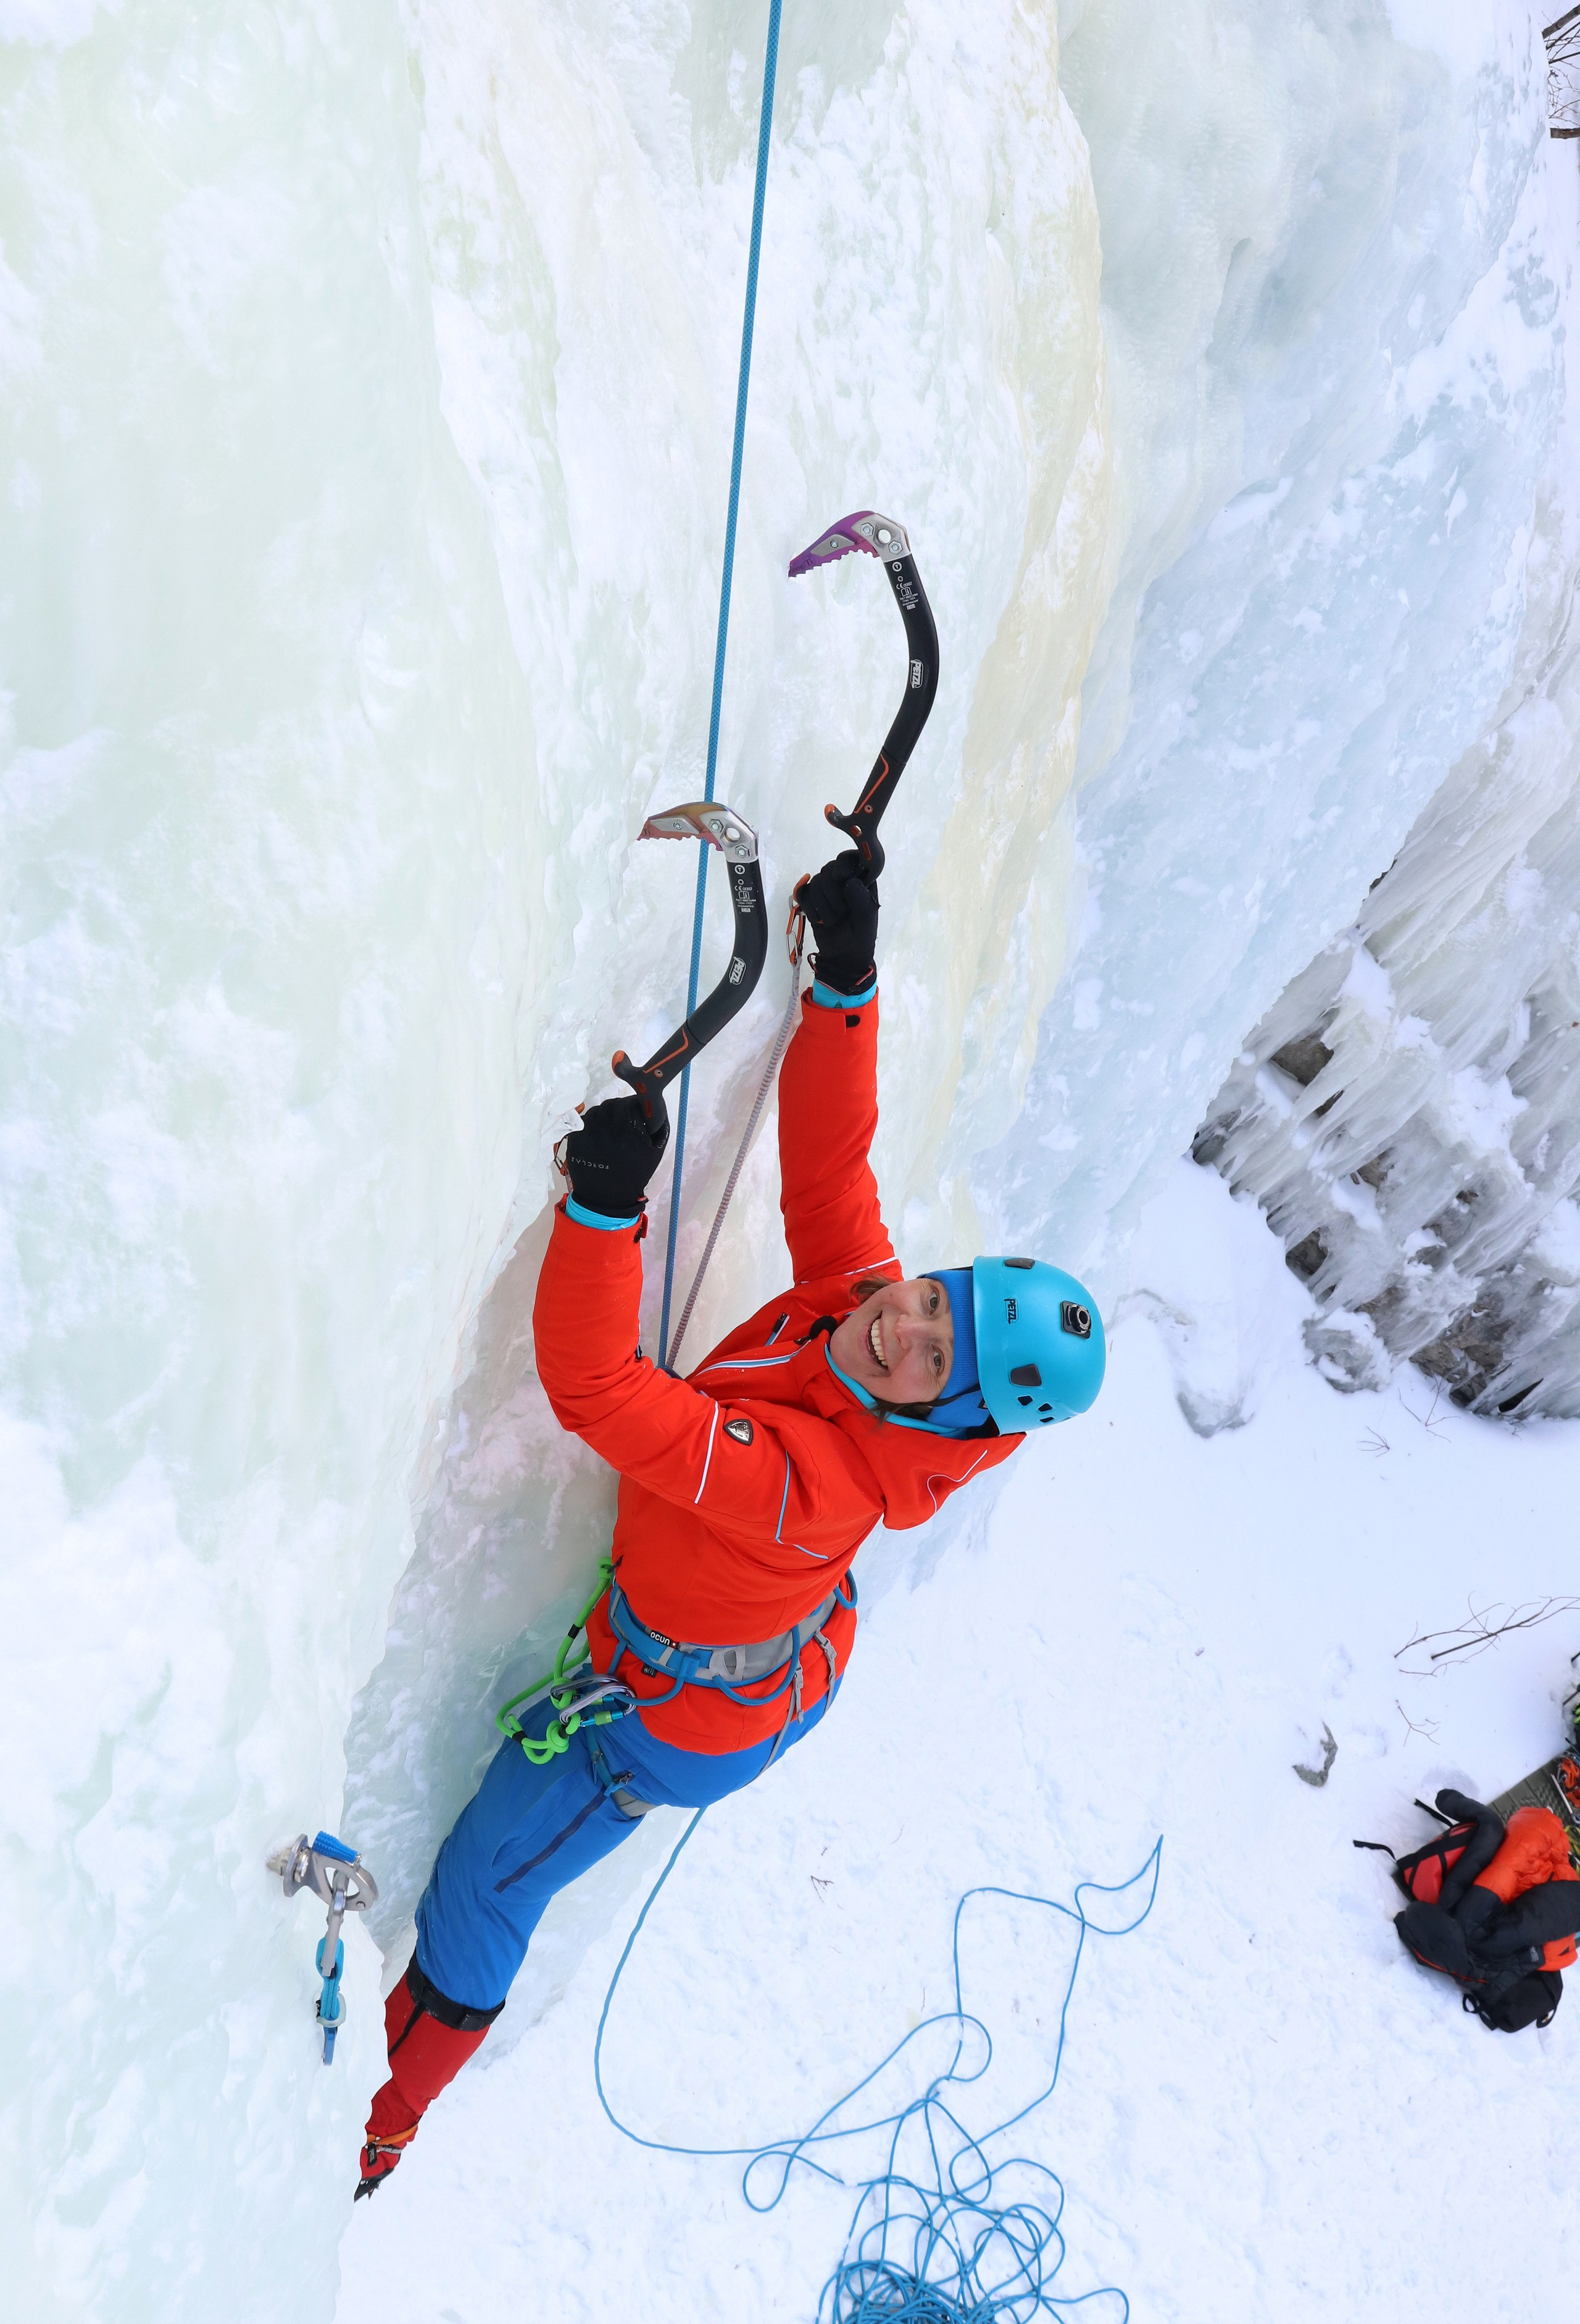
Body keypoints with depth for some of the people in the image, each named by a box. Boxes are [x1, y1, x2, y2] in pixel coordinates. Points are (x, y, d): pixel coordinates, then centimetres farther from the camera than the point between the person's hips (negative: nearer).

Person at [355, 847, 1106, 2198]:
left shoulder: (811, 1487, -44)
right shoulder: (856, 1288, -24)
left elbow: (594, 1390, -49)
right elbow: (827, 1161, -22)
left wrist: (604, 1203, -62)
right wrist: (845, 980, -32)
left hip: (677, 1720, -5)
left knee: (481, 1891, 16)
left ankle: (378, 2130, 39)